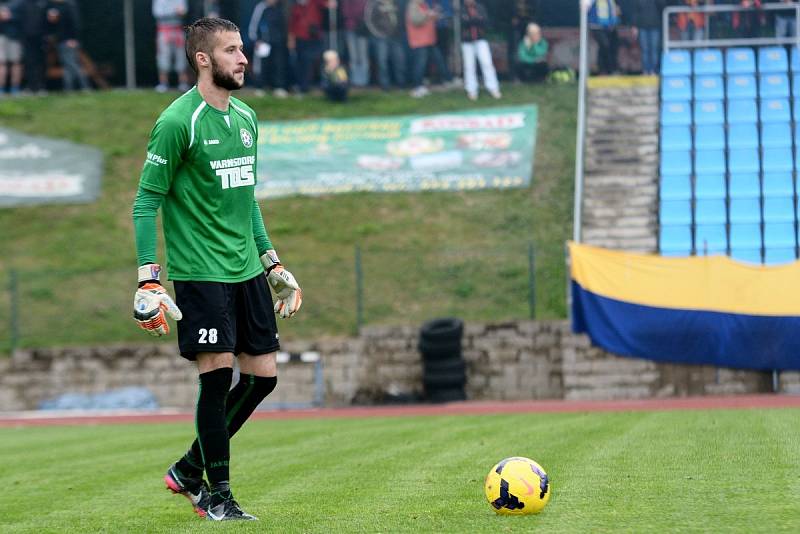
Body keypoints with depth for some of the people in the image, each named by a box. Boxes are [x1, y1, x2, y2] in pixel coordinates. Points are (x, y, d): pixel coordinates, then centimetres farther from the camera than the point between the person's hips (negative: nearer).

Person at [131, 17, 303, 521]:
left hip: (246, 269, 8)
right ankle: (217, 495, 3)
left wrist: (272, 262, 20)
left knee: (263, 375, 6)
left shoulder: (246, 116, 12)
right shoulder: (178, 121, -11)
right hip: (200, 271, -8)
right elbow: (146, 202, -10)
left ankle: (189, 469, 20)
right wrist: (148, 280, -16)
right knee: (218, 373, -9)